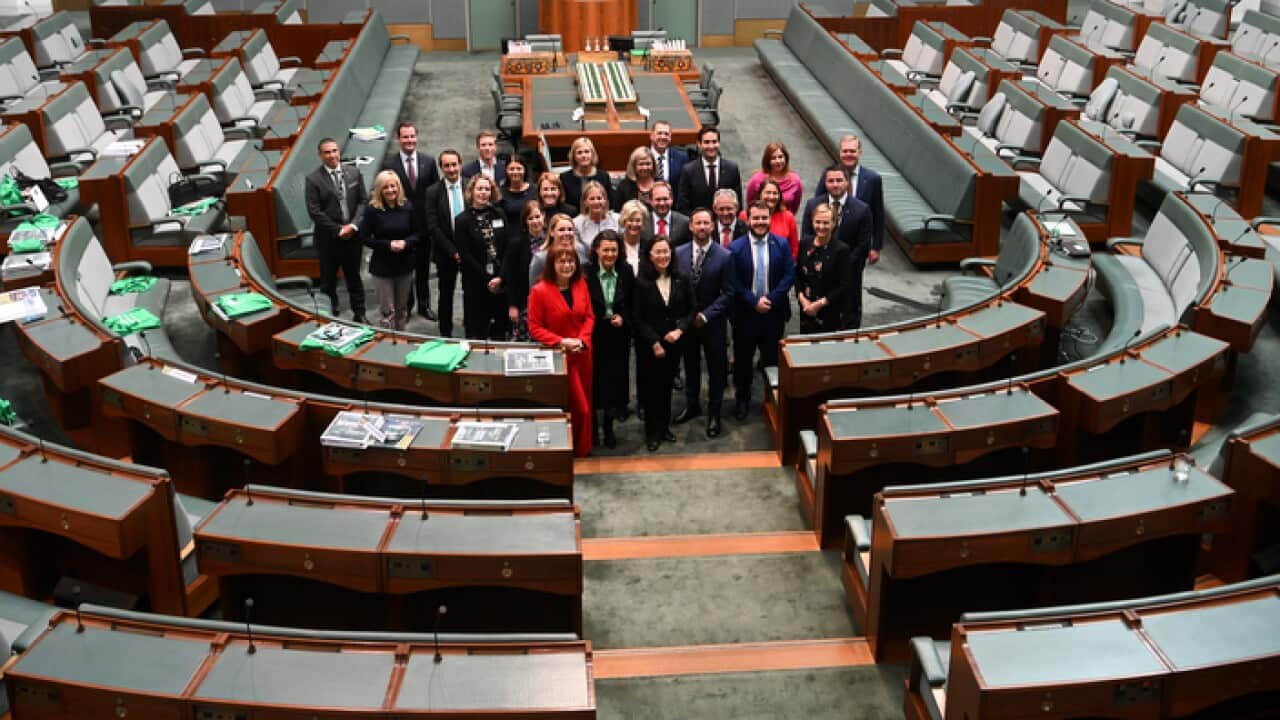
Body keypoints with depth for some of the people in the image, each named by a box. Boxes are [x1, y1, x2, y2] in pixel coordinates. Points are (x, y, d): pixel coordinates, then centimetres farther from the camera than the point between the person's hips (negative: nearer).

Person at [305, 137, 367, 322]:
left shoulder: (354, 173, 3)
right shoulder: (313, 180, -9)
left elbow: (363, 201, 3)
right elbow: (315, 212, -12)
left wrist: (353, 225, -10)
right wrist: (338, 230, -13)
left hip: (353, 235, 3)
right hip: (328, 238, -3)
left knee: (354, 276, 15)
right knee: (328, 280, 8)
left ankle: (359, 314, 25)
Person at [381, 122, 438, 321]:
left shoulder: (429, 161, 0)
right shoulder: (389, 164, -7)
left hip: (424, 222, 2)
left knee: (423, 267, 13)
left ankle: (424, 304, 26)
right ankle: (406, 304, 24)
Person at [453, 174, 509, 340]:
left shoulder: (500, 215, 8)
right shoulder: (462, 220, -1)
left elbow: (507, 248, 3)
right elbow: (465, 255, -6)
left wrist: (500, 277, -9)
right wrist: (486, 280, -10)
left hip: (500, 281, 3)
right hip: (475, 283, -3)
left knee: (500, 328, 6)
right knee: (477, 330, 1)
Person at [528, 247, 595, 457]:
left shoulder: (581, 285, 1)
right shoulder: (539, 291, -15)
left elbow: (589, 316, 6)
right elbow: (534, 327, -11)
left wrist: (582, 340, -12)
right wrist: (561, 341, -19)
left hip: (583, 352, 5)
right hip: (558, 355, -5)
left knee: (584, 402, 13)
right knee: (572, 404, 2)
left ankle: (582, 447, 30)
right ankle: (568, 449, 20)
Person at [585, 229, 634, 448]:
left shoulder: (626, 272, -1)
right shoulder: (586, 273, -11)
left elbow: (632, 304, 7)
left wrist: (623, 318, -9)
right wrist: (604, 320, -13)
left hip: (619, 335, 3)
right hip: (594, 335, -2)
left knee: (615, 379, 8)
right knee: (595, 380, 3)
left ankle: (608, 427, 24)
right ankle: (593, 426, 20)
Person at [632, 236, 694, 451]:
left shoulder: (680, 280, -1)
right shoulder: (641, 282, -11)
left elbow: (690, 310, 3)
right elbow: (637, 318, -9)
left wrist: (679, 330, -13)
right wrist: (654, 343, -13)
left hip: (674, 343, 3)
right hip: (649, 344, -3)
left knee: (667, 385, 13)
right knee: (652, 386, 5)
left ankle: (664, 426, 26)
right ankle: (653, 431, 15)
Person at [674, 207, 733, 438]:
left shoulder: (724, 256, -12)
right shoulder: (679, 253, -3)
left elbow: (728, 293, -11)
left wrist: (705, 315, -15)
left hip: (713, 322, -3)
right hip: (686, 320, 3)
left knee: (716, 369, 7)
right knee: (690, 366, 17)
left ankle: (714, 414, 20)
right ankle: (692, 405, 35)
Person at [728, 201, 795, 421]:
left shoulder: (782, 244, -1)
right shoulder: (736, 247, -6)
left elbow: (789, 275, -4)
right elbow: (733, 282, -7)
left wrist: (771, 299, -14)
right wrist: (754, 302, -15)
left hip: (774, 312, 1)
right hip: (745, 313, -1)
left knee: (772, 358, 10)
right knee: (743, 358, 9)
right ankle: (742, 399, 24)